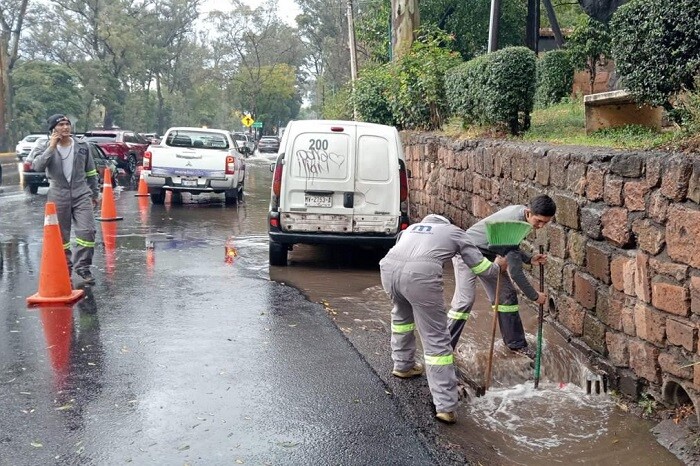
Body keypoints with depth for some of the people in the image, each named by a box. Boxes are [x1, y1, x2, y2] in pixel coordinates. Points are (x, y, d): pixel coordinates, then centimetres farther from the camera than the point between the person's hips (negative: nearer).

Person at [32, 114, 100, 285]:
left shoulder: (82, 146, 5)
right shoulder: (44, 148, 1)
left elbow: (91, 172, 13)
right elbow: (37, 166, -18)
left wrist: (95, 193, 15)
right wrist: (51, 148, -20)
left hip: (81, 194, 1)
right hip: (58, 197, -1)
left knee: (87, 231, -10)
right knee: (61, 235, 7)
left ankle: (83, 267, 2)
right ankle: (65, 267, 22)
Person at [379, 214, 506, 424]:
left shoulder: (412, 227, 37)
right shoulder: (455, 232, 27)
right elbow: (479, 265, 31)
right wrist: (497, 268, 51)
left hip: (388, 267, 5)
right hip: (420, 275, -5)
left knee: (402, 313, 36)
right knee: (436, 339, 3)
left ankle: (402, 365, 48)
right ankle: (445, 405, 3)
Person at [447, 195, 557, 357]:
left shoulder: (519, 211, -6)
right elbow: (515, 271, -28)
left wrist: (529, 259, -6)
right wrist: (535, 296, -16)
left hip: (487, 255, 9)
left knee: (507, 295, 7)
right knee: (465, 300, -20)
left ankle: (516, 343, 20)